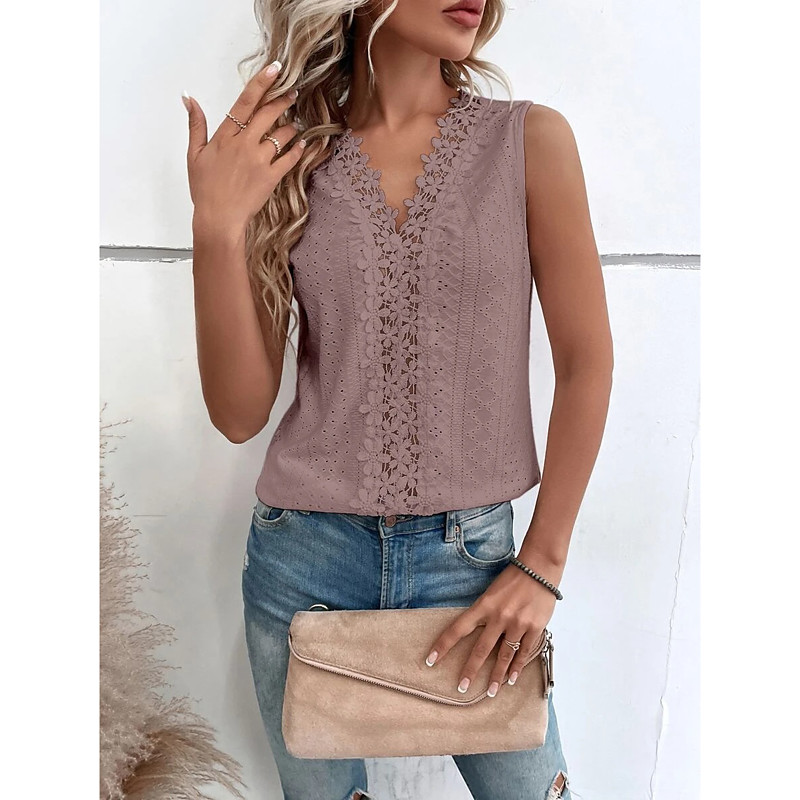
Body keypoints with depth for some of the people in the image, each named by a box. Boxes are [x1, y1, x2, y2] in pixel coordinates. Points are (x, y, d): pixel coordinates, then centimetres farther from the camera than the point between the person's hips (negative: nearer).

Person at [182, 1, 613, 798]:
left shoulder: (530, 140, -4)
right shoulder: (284, 159, -1)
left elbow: (587, 364, -2)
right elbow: (239, 415, -4)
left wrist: (542, 563, -5)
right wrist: (216, 229, -16)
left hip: (473, 554, 0)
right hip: (304, 554, 1)